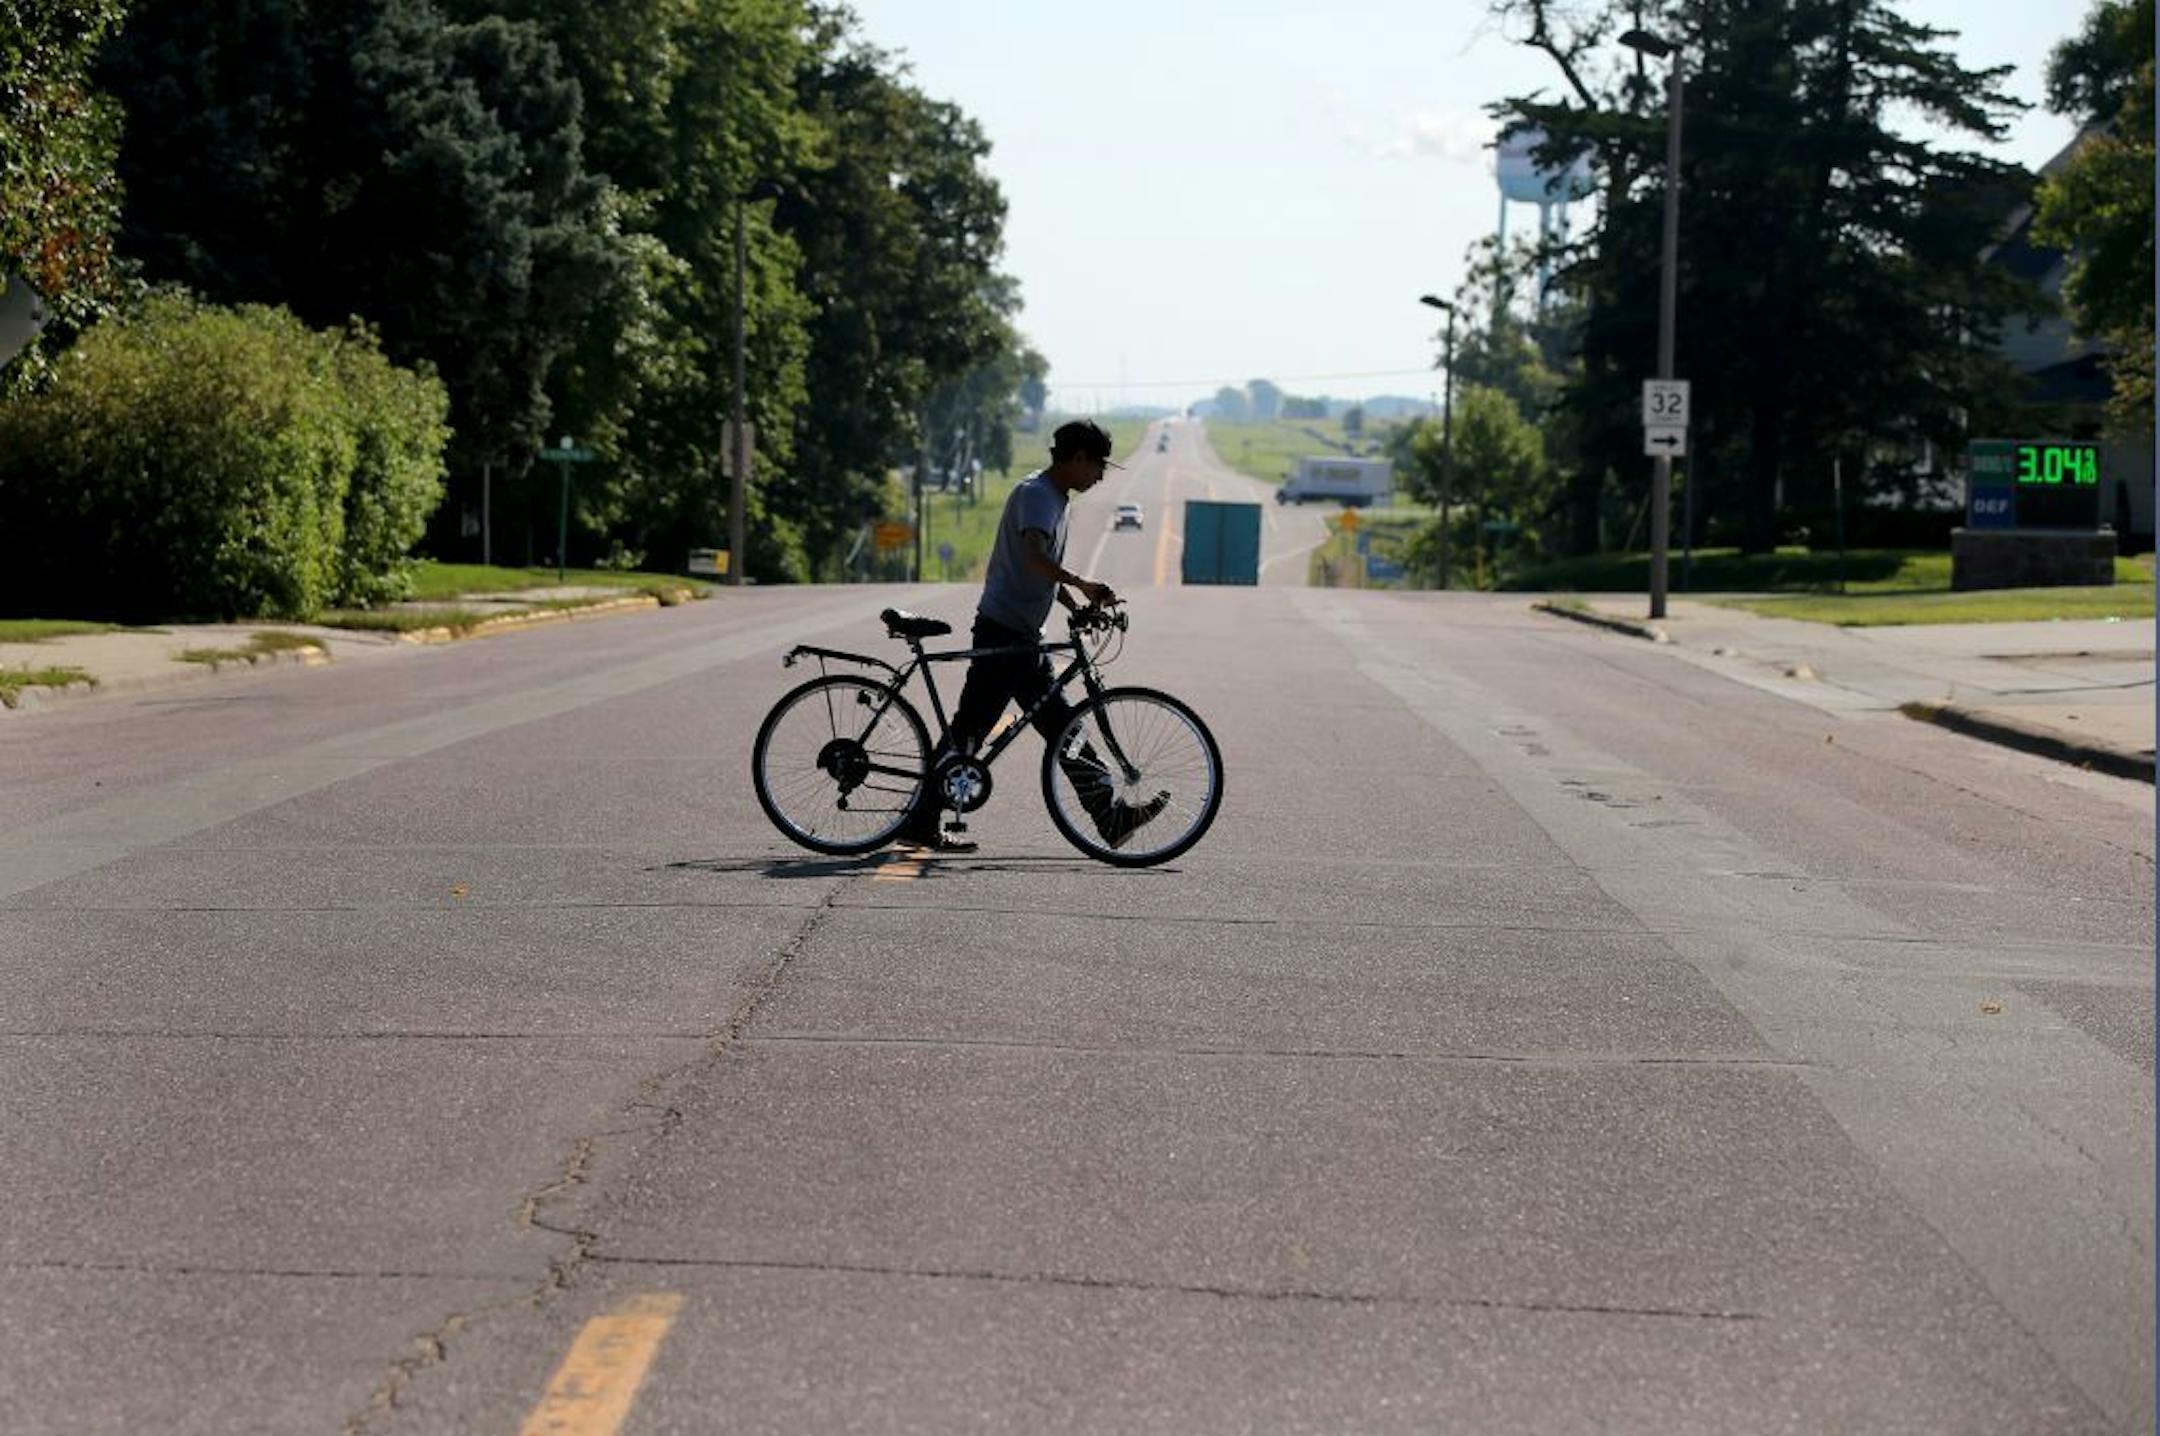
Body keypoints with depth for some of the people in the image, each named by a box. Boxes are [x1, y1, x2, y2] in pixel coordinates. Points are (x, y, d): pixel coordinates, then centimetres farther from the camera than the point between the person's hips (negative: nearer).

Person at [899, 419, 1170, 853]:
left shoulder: (1055, 498, 18)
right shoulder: (1035, 493, -13)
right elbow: (1035, 558, -30)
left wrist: (1080, 609, 12)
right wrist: (1082, 585, -36)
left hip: (1023, 637, 10)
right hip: (1003, 632, -10)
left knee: (1062, 729, 8)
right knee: (970, 729, -6)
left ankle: (1111, 817, 10)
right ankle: (922, 823, 0)